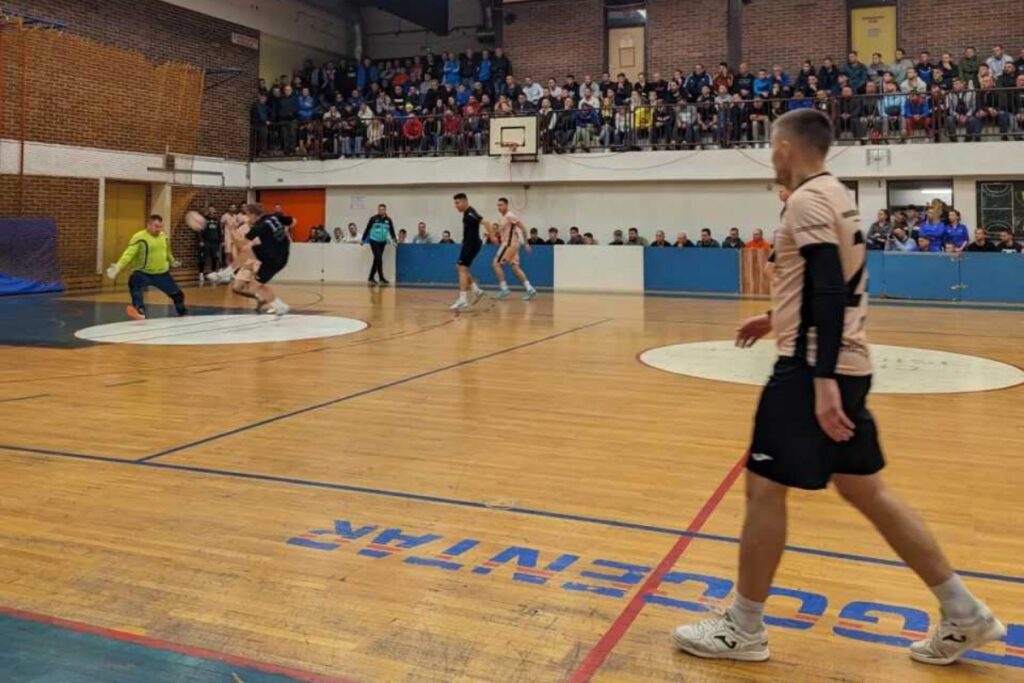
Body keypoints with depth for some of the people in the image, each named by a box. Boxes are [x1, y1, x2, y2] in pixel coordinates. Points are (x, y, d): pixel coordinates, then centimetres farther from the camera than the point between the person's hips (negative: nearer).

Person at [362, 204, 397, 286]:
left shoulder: (388, 220, 2)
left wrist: (395, 240, 0)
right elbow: (367, 229, 3)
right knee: (379, 259, -14)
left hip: (382, 242, 4)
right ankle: (382, 279, -13)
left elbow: (392, 231, 9)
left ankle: (371, 278, 19)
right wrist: (363, 240, 6)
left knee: (376, 260, 8)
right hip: (374, 241, -4)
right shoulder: (373, 218, -5)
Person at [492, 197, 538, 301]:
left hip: (510, 244, -10)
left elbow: (523, 227, -14)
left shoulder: (510, 216, -12)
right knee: (515, 267, 7)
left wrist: (526, 243, -13)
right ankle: (529, 289, 4)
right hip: (508, 244, 10)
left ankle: (504, 288, -8)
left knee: (496, 263, -9)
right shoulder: (502, 219, 16)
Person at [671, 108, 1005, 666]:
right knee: (865, 490, 15)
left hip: (813, 368, -10)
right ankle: (964, 614, 22)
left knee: (764, 487, -1)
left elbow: (829, 289, -22)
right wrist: (777, 319, 31)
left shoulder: (807, 200, -13)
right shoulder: (836, 196, 17)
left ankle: (743, 630, 11)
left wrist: (822, 379, -26)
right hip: (844, 365, 10)